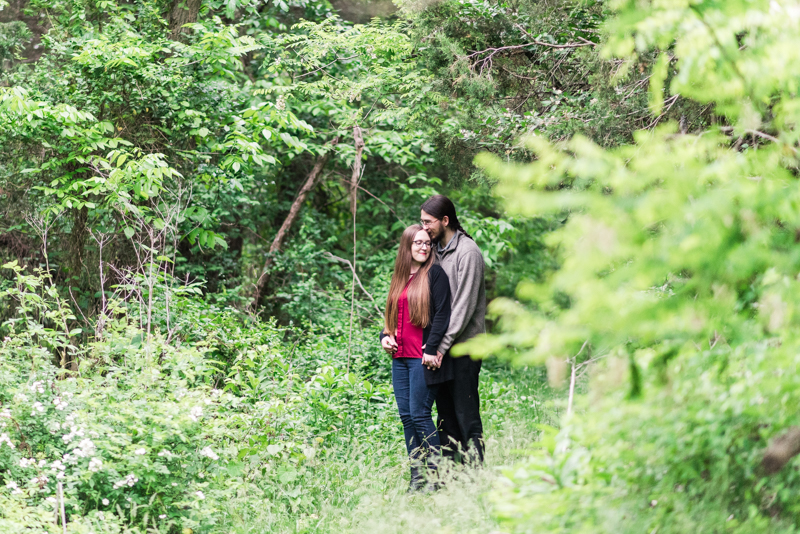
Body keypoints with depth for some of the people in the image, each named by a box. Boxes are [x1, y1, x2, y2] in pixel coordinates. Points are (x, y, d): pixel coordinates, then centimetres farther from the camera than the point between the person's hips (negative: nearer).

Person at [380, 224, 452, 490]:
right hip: (400, 356, 7)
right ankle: (416, 476, 11)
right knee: (406, 416, 6)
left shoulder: (434, 274, -3)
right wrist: (385, 336, 7)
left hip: (423, 357, -7)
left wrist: (431, 349, -16)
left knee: (420, 414, -10)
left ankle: (436, 474, -3)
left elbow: (442, 314, -10)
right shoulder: (399, 278, 16)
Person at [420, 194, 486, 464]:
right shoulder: (435, 250, 13)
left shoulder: (468, 252, -11)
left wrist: (442, 344, -19)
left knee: (466, 411, -6)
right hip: (442, 344, 7)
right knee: (445, 410, 8)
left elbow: (465, 305, -15)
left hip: (464, 343, -7)